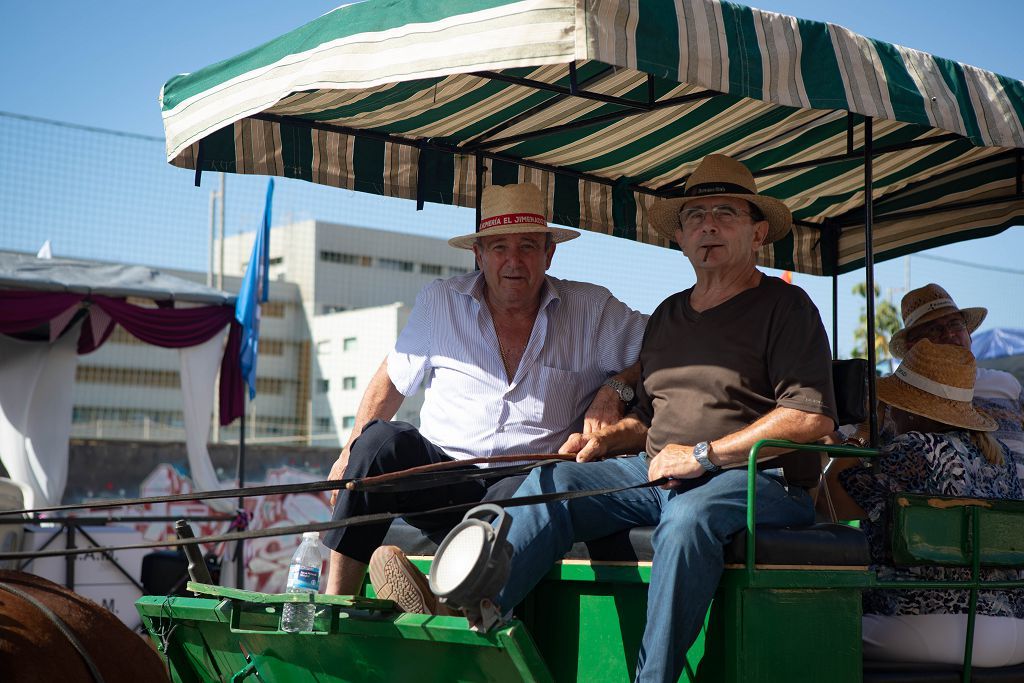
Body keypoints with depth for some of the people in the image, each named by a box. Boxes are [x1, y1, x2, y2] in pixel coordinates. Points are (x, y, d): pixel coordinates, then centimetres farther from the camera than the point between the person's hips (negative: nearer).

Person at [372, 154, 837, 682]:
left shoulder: (785, 307, 1)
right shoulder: (667, 315, 23)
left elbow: (813, 418, -11)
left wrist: (704, 454, -15)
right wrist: (607, 438, 7)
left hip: (755, 479, -6)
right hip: (656, 473, 6)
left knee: (690, 514, -38)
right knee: (551, 482, -15)